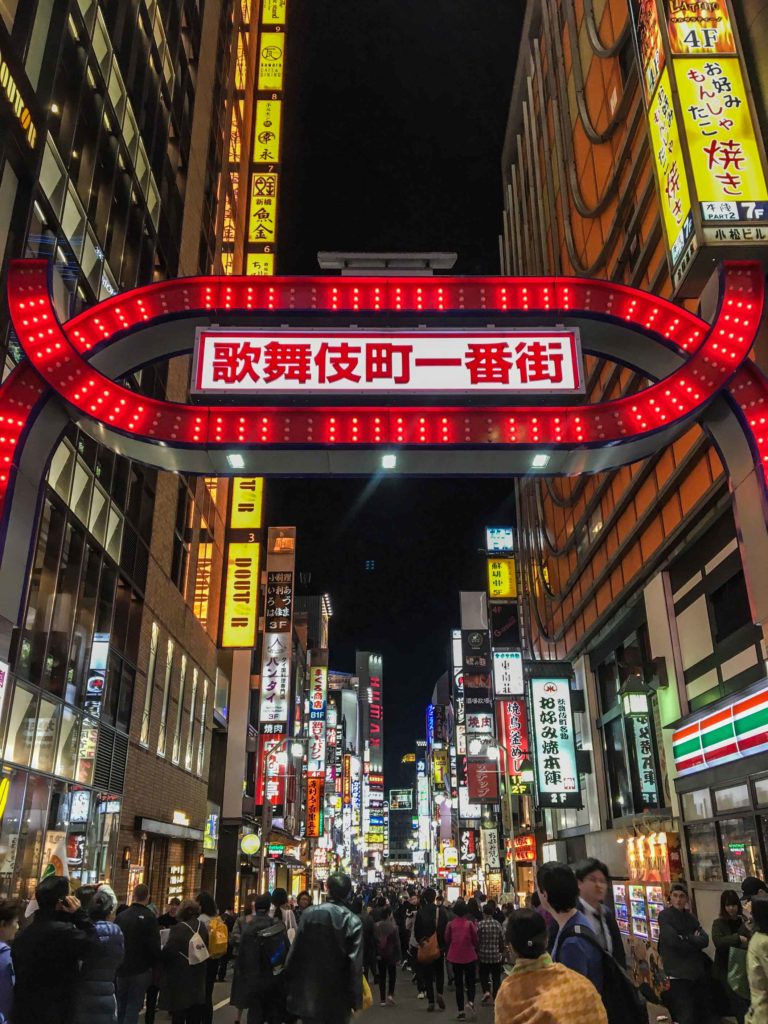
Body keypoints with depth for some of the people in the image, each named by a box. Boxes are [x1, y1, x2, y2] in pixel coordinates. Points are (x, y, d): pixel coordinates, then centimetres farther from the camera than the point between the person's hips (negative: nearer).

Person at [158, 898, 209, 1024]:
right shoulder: (202, 927, 2)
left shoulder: (179, 928, -19)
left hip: (180, 977, -6)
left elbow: (167, 952, -20)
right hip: (198, 976, 6)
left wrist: (160, 958, 0)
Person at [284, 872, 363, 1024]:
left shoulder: (309, 913, -7)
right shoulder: (353, 921, -12)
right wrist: (356, 1000, -7)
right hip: (337, 993, -1)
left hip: (309, 989, 1)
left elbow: (295, 951, -4)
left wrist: (290, 983, 7)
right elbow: (355, 963, -14)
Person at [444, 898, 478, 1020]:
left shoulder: (450, 924, -5)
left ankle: (461, 1011, 8)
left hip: (455, 956, 1)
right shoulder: (470, 923, -9)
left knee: (458, 983, 10)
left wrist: (447, 954, 20)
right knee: (470, 981, 13)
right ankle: (470, 1001, -12)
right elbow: (475, 939, -2)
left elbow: (447, 940, 4)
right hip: (469, 956, -1)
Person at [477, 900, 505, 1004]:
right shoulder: (497, 924, -5)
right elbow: (502, 941, 1)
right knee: (496, 977, 14)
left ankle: (486, 991, -6)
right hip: (496, 955, 1)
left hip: (483, 955, -1)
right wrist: (502, 953, 15)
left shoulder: (480, 925, -11)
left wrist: (477, 953, 8)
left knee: (484, 975, 16)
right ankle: (495, 998, 17)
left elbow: (477, 940, -7)